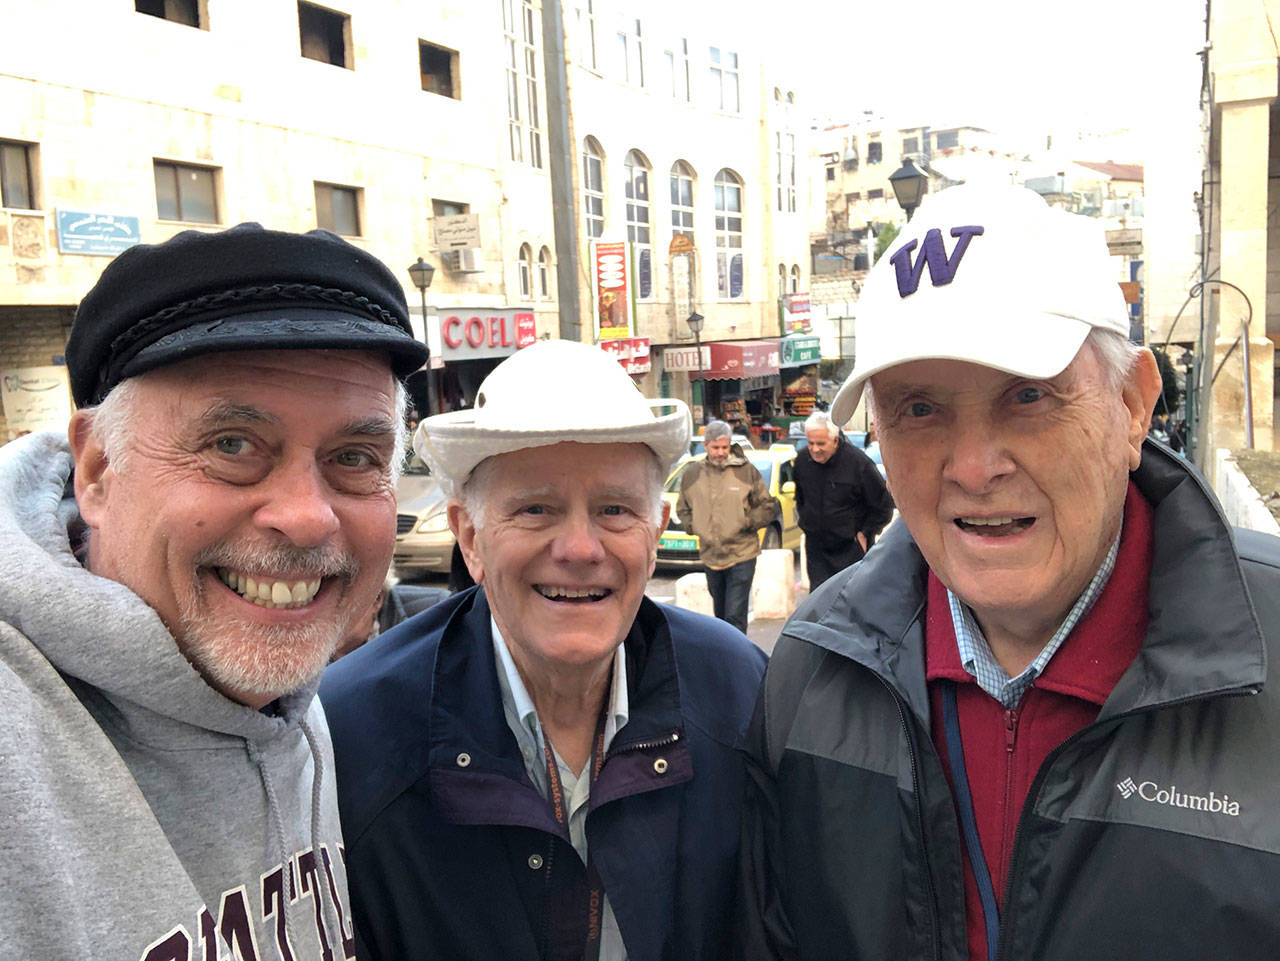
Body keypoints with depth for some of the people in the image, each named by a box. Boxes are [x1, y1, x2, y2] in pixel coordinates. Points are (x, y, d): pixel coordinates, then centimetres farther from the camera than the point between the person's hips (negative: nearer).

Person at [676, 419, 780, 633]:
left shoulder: (746, 471, -4)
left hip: (741, 556, -4)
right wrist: (692, 526, 2)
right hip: (710, 557, 4)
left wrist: (747, 523, -10)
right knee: (720, 614, 18)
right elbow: (682, 509, 19)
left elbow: (770, 507, 2)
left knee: (735, 617, -9)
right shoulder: (692, 474, 4)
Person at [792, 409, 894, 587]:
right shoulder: (802, 460, -2)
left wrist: (865, 533, -5)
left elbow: (884, 505, -6)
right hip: (816, 549, 4)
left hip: (852, 549, -4)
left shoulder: (859, 463, -17)